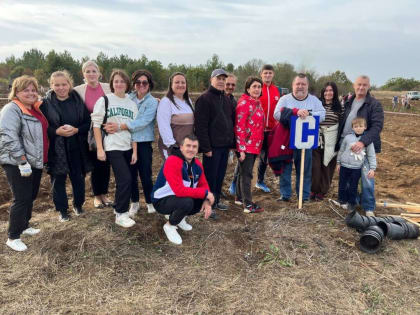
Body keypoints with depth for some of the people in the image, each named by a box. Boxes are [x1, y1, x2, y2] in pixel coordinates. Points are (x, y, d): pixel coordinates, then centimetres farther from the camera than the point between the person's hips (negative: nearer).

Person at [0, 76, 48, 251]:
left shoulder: (35, 109, 12)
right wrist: (22, 161, -25)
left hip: (35, 161, 8)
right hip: (17, 164, -8)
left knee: (31, 196, 17)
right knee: (21, 199, -4)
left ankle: (24, 226, 35)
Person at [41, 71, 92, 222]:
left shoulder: (78, 101, 0)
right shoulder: (46, 103, -5)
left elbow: (88, 123, 2)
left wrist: (76, 130, -15)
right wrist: (57, 131, -19)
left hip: (76, 148, 2)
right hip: (56, 149, -1)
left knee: (78, 178, 12)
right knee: (58, 180, 7)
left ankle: (78, 205, 35)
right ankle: (62, 210, 25)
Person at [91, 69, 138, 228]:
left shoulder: (132, 103, 8)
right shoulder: (104, 100, -2)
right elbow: (96, 125, -4)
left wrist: (135, 151, 2)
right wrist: (100, 149, -9)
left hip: (128, 147, 5)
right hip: (113, 147, -4)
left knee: (131, 179, 5)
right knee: (125, 179, -12)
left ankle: (120, 207, 27)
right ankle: (120, 215, 4)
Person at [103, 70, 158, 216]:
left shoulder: (152, 102, -6)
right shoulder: (128, 98, 5)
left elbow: (143, 122, -19)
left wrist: (120, 127, -26)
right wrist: (111, 125, -14)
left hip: (144, 143, -3)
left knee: (145, 174, -1)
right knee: (131, 174, 10)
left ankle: (150, 202, 20)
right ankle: (134, 202, 28)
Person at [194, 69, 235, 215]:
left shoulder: (226, 99, 15)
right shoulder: (204, 99, -10)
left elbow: (232, 120, 19)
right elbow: (200, 125, -16)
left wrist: (231, 141, 10)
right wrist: (206, 147, -20)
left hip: (225, 145, 8)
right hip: (212, 146, -7)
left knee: (220, 175, 16)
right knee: (210, 177, 0)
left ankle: (216, 201, 30)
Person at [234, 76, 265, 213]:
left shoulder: (257, 103, 13)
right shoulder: (244, 103, -14)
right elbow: (239, 127, -18)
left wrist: (259, 144, 19)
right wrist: (241, 149, -21)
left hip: (255, 145, 8)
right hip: (246, 146, -8)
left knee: (244, 171, 17)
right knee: (246, 174, -3)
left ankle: (240, 197, 30)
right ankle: (248, 205, 3)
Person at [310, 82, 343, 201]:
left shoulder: (339, 107, 4)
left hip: (331, 142, 1)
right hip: (317, 140, -1)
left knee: (327, 167, 7)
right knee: (315, 166, -1)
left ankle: (322, 191, 22)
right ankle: (313, 190, 16)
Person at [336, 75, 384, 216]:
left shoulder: (374, 104, -6)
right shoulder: (348, 102, 12)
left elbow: (377, 126, -16)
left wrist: (363, 141, -30)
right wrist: (338, 142, 9)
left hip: (365, 146, -5)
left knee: (366, 176, -3)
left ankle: (369, 207, 11)